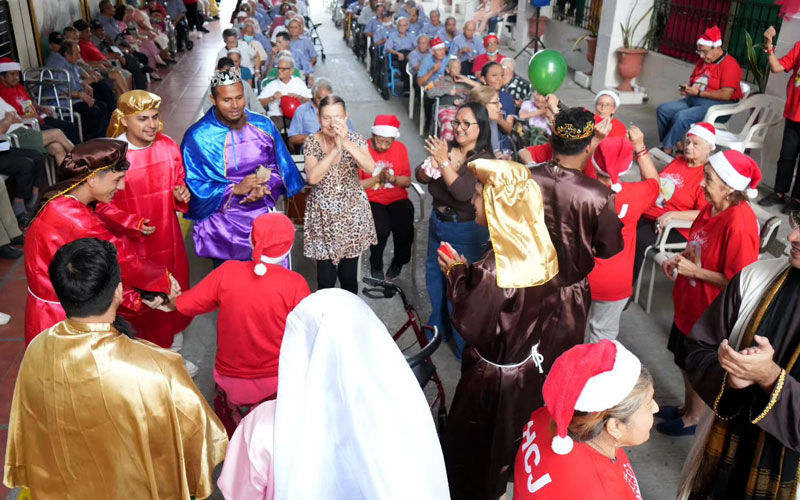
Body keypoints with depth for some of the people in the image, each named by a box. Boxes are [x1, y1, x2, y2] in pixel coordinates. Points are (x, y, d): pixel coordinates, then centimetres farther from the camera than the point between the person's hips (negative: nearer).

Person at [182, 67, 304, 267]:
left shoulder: (263, 126, -3)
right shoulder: (197, 137, -12)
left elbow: (280, 166, 6)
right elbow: (193, 185, -11)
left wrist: (265, 188, -16)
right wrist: (235, 189, -22)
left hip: (264, 220, 2)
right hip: (223, 227, -2)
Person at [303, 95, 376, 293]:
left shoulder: (356, 139, -5)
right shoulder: (312, 142, -7)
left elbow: (370, 168, -23)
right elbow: (312, 177, -22)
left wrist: (346, 143, -32)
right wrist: (336, 149, -29)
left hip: (352, 213, 1)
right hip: (323, 215, -1)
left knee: (349, 276, 11)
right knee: (325, 279, 2)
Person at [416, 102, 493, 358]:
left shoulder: (484, 160, -17)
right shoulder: (447, 148, -2)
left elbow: (463, 192, -29)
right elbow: (420, 176, -3)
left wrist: (445, 162, -31)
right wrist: (433, 162, -23)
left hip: (466, 232, -7)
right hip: (437, 223, 7)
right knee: (435, 278, 22)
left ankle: (465, 346, 21)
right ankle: (439, 328, 45)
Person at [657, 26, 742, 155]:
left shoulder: (730, 64, -12)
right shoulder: (702, 62, 15)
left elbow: (726, 95, -21)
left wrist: (699, 92, -19)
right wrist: (687, 89, 0)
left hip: (717, 106, -9)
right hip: (693, 100, 9)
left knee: (681, 117, -30)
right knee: (663, 109, -7)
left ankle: (667, 150, -19)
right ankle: (668, 144, -9)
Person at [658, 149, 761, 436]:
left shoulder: (739, 225, -30)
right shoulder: (711, 208, -3)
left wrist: (695, 271, -23)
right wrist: (680, 259, -4)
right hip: (689, 303, 8)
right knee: (684, 359, 24)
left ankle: (693, 419, 37)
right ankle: (687, 407, 47)